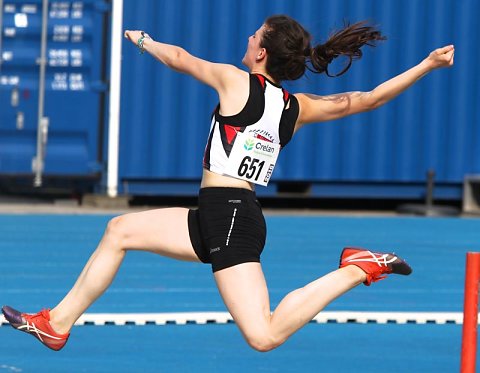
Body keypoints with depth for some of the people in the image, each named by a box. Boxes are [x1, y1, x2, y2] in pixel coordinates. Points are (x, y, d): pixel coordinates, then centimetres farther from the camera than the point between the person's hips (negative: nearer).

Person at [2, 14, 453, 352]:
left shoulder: (236, 81, -7)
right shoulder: (298, 107, 9)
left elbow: (180, 59, 7)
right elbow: (369, 99, 7)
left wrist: (142, 40, 26)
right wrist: (426, 65, 13)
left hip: (227, 216, -9)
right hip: (231, 217, 9)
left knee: (264, 336, -18)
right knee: (121, 229, 17)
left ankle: (357, 269, -13)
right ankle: (57, 323, 22)